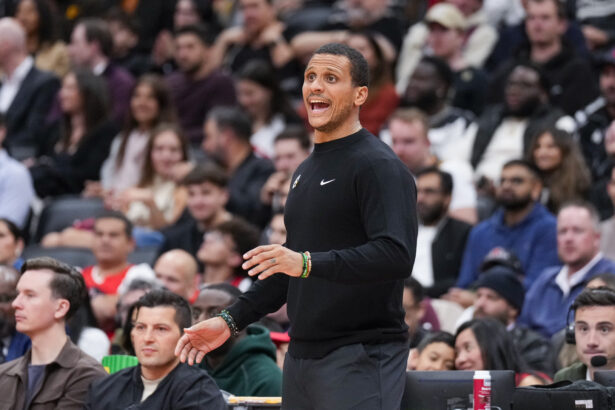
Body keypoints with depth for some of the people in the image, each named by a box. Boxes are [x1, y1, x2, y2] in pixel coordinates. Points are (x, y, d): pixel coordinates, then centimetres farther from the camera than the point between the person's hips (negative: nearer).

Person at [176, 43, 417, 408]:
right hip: (302, 356, 9)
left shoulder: (379, 166, -9)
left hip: (360, 357, -9)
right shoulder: (308, 170, 20)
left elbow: (396, 255, -22)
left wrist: (308, 263, -28)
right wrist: (232, 320, 20)